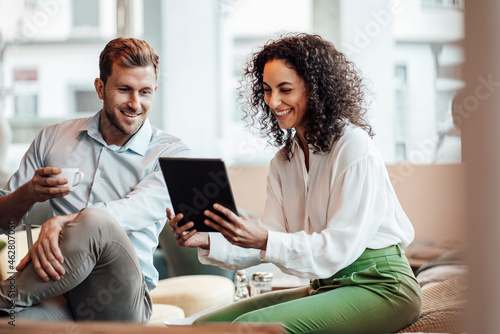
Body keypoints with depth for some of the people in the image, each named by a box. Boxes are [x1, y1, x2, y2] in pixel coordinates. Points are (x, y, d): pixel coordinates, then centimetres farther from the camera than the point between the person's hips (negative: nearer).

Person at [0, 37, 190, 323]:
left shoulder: (171, 152, 8)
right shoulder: (54, 138, 17)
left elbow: (142, 208, -13)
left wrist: (61, 222, -30)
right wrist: (30, 193, -8)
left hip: (123, 294, 1)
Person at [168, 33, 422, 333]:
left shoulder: (355, 149, -14)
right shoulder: (283, 161, 11)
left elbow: (341, 247, -18)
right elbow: (271, 239, 4)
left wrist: (264, 241, -28)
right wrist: (207, 242, -11)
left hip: (380, 285, -7)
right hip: (325, 285, 7)